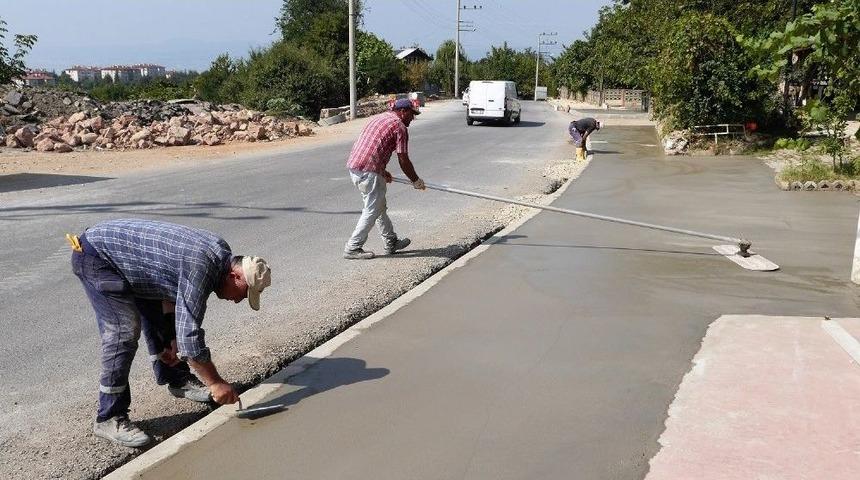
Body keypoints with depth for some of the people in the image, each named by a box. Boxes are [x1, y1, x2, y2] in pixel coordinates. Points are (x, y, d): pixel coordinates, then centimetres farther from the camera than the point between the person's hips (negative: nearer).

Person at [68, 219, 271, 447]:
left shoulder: (221, 252, -3)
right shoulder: (200, 267, -32)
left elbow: (173, 294, 12)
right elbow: (190, 334, -32)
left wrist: (174, 340, 8)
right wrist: (215, 383, -23)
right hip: (96, 256, -9)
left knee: (159, 317, 14)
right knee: (125, 332, -16)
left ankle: (177, 380, 31)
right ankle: (109, 419, -8)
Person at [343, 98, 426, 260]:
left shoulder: (380, 118, 23)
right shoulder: (400, 126, -4)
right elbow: (403, 160, -6)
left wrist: (383, 172, 37)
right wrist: (416, 181, 7)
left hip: (353, 165, 10)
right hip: (369, 171, -10)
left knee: (380, 207, 19)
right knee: (372, 210, 0)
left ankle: (391, 242, 29)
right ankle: (353, 248, 4)